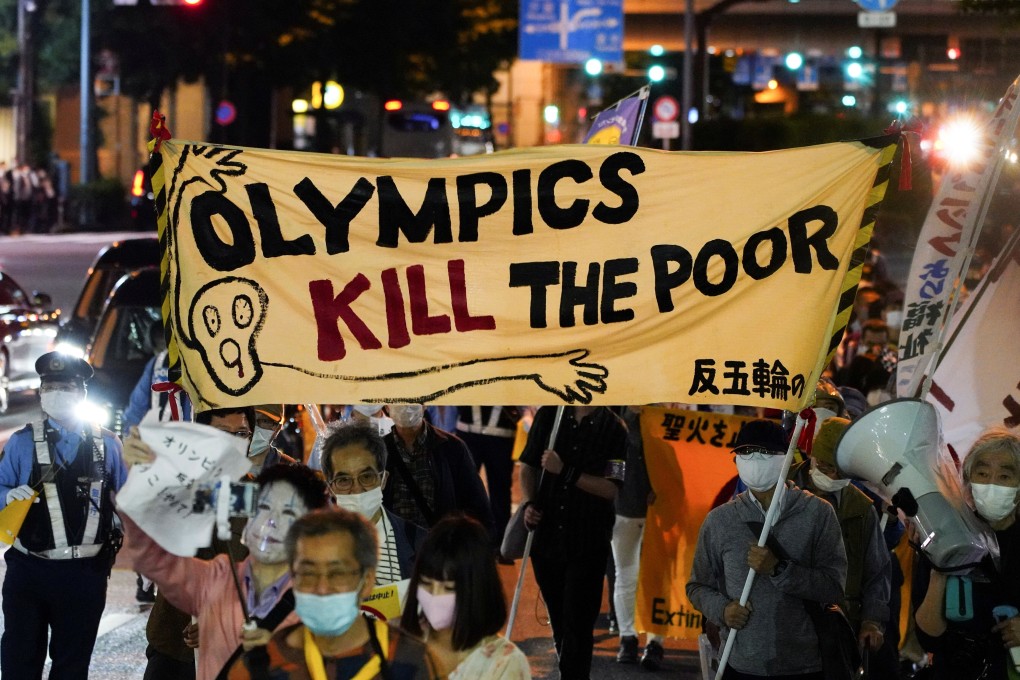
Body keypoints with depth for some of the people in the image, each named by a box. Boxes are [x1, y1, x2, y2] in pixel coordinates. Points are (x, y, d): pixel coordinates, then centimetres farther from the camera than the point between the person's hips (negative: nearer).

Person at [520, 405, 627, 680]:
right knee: (559, 621, 13)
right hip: (547, 537, 4)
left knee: (577, 624, -7)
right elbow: (528, 466, 10)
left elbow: (610, 488, -12)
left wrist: (565, 471, -20)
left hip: (588, 543, -4)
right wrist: (528, 503, -7)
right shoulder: (549, 415, 5)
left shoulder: (613, 428, -5)